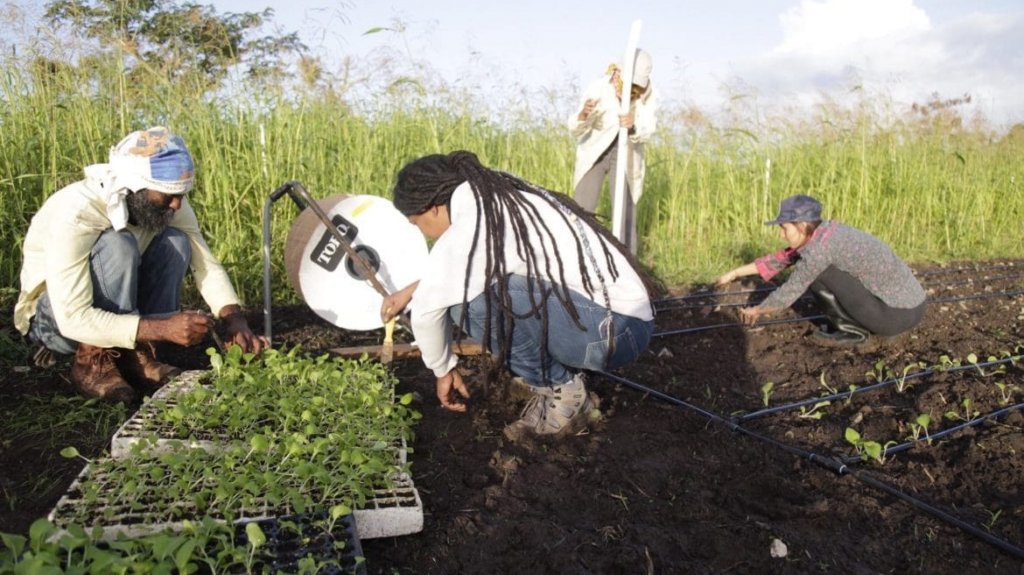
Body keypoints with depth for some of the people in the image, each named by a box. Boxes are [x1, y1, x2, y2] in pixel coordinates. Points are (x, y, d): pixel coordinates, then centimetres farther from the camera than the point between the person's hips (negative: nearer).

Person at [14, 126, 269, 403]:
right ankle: (92, 360, -19)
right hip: (59, 317, -6)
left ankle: (134, 357, -15)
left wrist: (234, 318, -30)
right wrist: (163, 327, -45)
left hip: (117, 308, 6)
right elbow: (73, 318, -37)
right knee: (116, 245, -33)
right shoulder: (76, 214, -33)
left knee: (175, 242, -19)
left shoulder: (163, 203, -15)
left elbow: (207, 264, -12)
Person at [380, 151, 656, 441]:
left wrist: (443, 370, 6)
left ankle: (561, 394, -3)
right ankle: (563, 378, 11)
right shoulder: (501, 205, 11)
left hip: (613, 329, -9)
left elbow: (427, 309, -9)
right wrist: (411, 290, 29)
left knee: (471, 299, -20)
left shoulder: (472, 226, -15)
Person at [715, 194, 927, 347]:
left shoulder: (820, 246, -21)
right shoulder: (821, 233, 4)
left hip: (899, 313, -9)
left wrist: (756, 311, 6)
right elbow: (781, 259, 18)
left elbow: (788, 293, -12)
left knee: (814, 273, -12)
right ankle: (852, 323, 14)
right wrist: (735, 273, 22)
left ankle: (854, 330, -1)